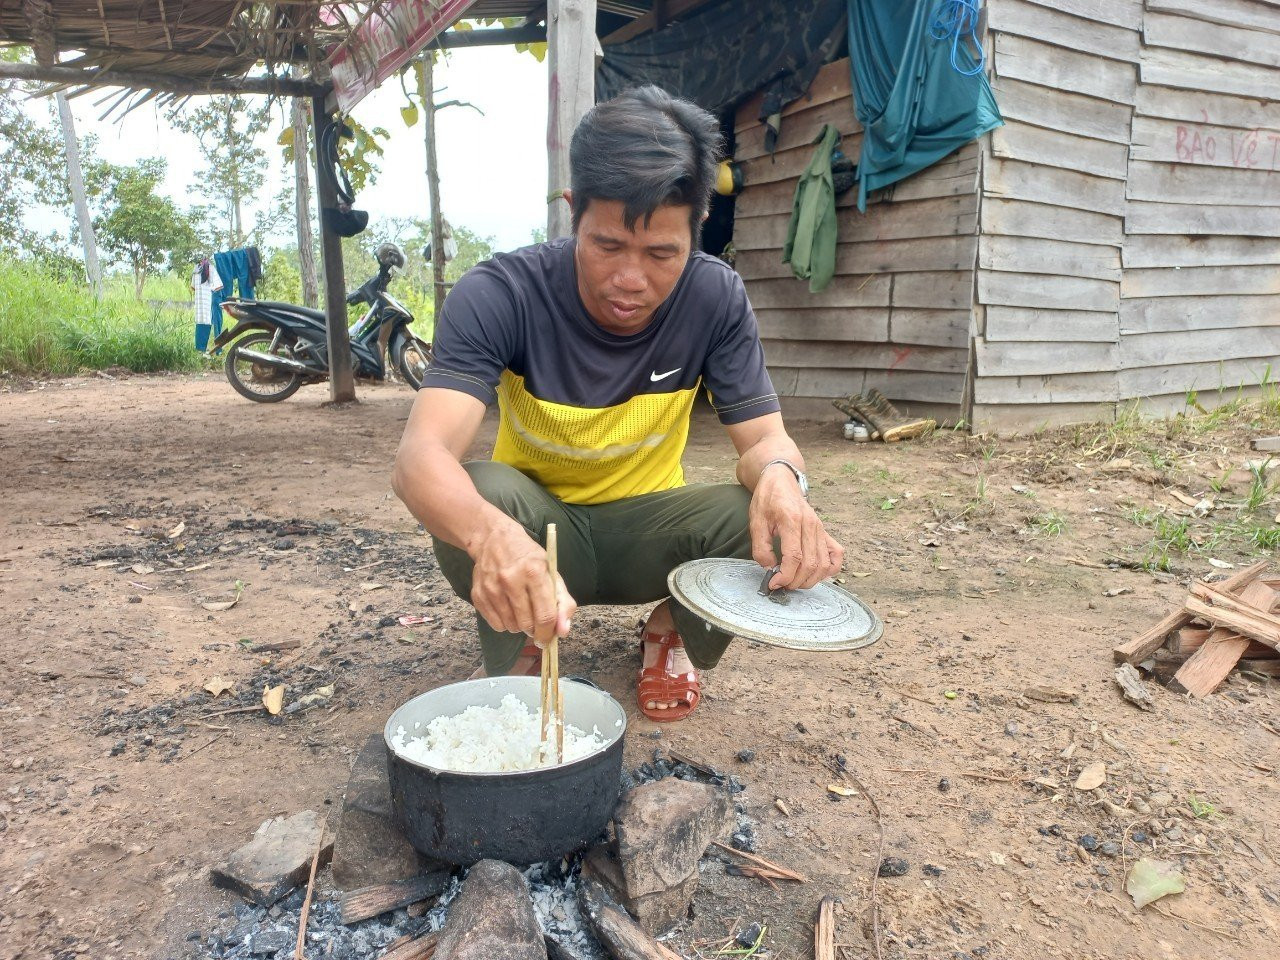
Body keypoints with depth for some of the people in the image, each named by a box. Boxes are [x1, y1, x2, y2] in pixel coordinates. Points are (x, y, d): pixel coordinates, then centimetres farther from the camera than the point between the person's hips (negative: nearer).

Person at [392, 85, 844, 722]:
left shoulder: (716, 299, -15)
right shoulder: (500, 295, -24)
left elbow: (764, 437, -13)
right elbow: (421, 454, -36)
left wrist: (780, 475, -40)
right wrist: (491, 534, -59)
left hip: (644, 528, 2)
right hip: (533, 527, -1)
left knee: (776, 528, -26)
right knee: (477, 494, -35)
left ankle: (674, 634, 7)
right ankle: (517, 659, -3)